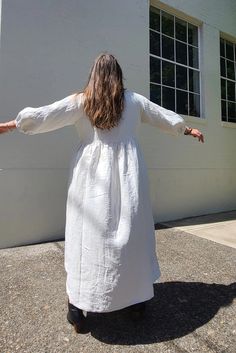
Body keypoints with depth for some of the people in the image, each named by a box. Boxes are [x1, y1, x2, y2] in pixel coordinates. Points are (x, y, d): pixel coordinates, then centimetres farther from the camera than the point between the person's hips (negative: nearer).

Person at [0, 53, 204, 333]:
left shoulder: (80, 100, 5)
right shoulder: (135, 100, 11)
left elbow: (45, 116, 3)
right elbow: (165, 117, 22)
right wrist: (188, 130, 37)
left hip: (92, 175, -1)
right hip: (127, 173, 2)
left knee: (88, 235, 4)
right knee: (131, 231, 12)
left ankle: (77, 305, 13)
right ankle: (138, 297, 28)